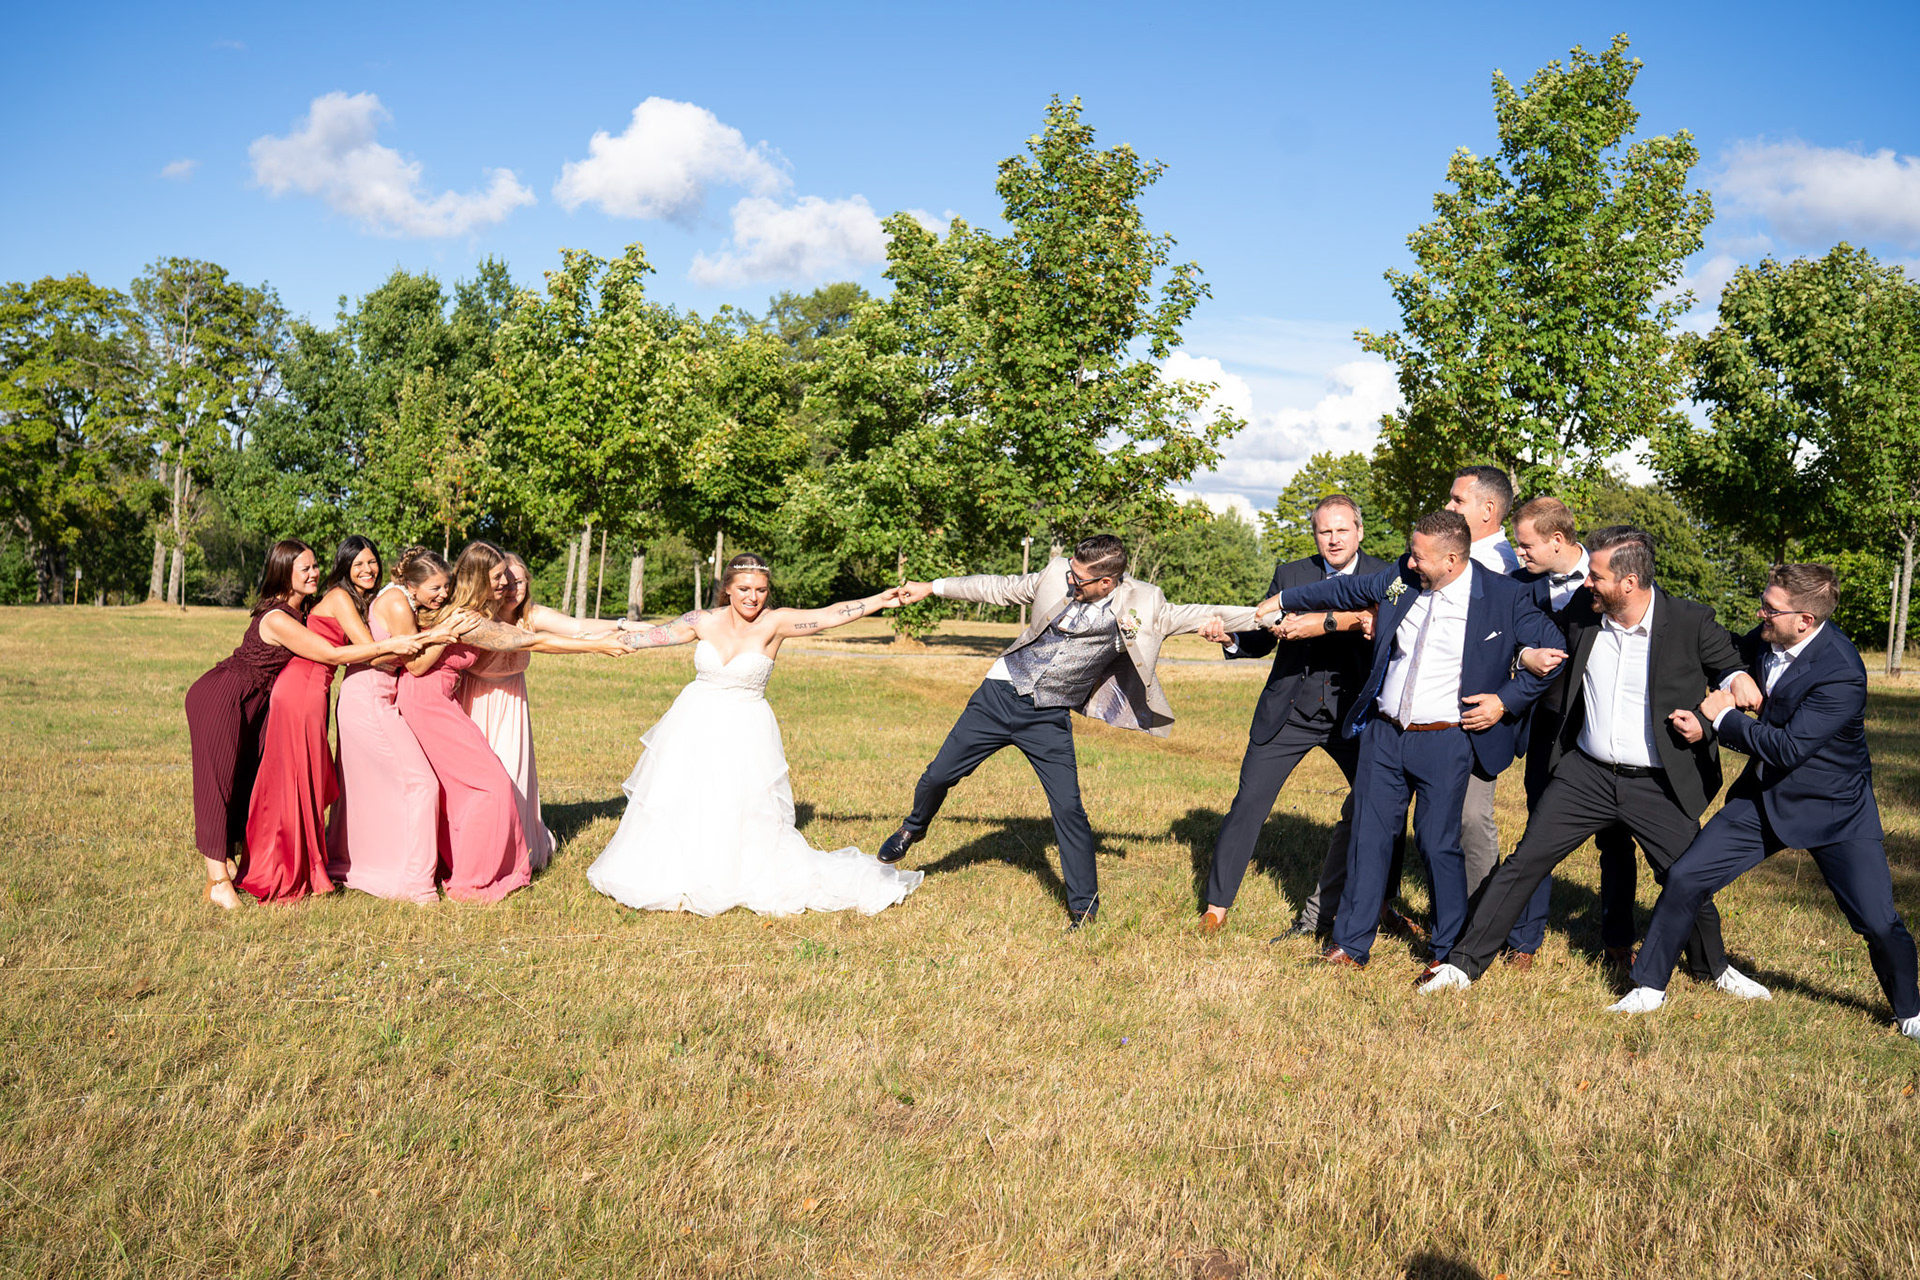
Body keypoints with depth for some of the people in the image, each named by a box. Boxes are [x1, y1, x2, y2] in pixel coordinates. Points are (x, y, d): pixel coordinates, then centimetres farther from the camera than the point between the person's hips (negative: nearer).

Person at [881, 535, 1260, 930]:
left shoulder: (1140, 605, -11)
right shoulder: (1056, 575, -6)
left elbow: (1190, 615, -10)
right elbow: (1000, 588, 6)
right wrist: (933, 587, 11)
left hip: (1049, 719, -2)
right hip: (1001, 694, 2)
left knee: (1069, 809, -9)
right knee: (938, 776, 5)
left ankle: (1083, 907, 10)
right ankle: (914, 828, 39)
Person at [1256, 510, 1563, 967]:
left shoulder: (1505, 597, -10)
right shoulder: (1401, 579, 2)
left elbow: (1552, 649, -2)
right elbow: (1347, 589, 19)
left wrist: (1507, 700, -9)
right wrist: (1282, 600, 27)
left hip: (1444, 742, -4)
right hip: (1383, 733, 5)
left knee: (1438, 844, 0)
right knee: (1369, 836, 8)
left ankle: (1451, 955, 19)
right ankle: (1351, 944, 20)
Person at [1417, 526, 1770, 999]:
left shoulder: (1691, 622, -11)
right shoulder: (1581, 611, -2)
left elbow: (1726, 665, 6)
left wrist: (1738, 679, -14)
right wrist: (1529, 657, 0)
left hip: (1659, 785, -2)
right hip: (1587, 774, 2)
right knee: (1525, 861, -2)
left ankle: (1714, 968, 37)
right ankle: (1466, 961, 6)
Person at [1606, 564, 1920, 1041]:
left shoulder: (1841, 676, -29)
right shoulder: (1765, 639, -8)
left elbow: (1788, 748, -29)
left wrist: (1720, 718, -19)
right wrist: (1707, 719, -2)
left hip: (1833, 809, -5)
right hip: (1765, 796, 6)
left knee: (1880, 924, -3)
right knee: (1684, 879, -3)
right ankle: (1650, 988, 11)